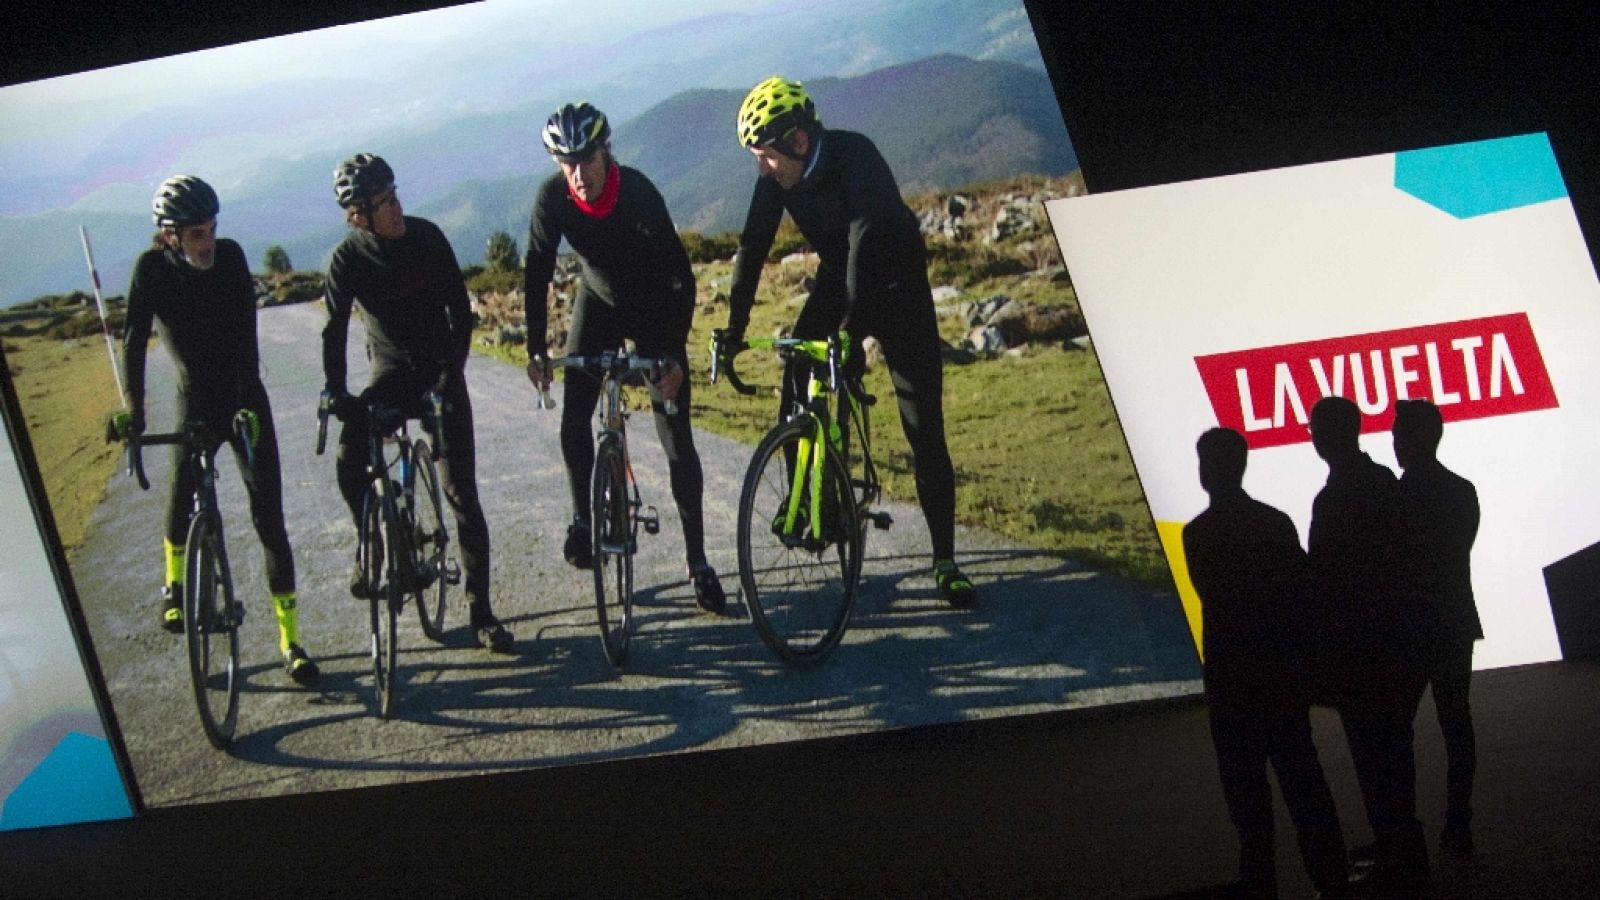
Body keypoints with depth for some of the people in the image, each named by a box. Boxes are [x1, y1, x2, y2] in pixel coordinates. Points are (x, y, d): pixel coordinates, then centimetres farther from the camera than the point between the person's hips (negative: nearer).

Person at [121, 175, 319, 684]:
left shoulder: (230, 258, -12)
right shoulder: (152, 269, -12)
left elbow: (245, 336, -16)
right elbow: (134, 343, -13)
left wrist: (247, 405, -26)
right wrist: (134, 412, -25)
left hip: (244, 399, -1)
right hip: (196, 401, 1)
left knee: (268, 515, -6)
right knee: (183, 491, -11)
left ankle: (290, 639, -4)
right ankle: (175, 586, 23)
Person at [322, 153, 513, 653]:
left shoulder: (427, 237, -10)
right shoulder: (348, 259, -12)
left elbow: (459, 306, -6)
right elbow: (335, 330, -15)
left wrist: (453, 370, -16)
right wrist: (336, 393, -26)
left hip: (440, 373, 0)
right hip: (390, 372, 0)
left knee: (461, 493, -7)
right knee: (350, 463, -25)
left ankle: (480, 612, -2)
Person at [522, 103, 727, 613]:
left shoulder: (639, 195, -31)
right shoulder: (553, 198, -22)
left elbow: (679, 274, -28)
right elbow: (537, 274, -14)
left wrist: (674, 355, -33)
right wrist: (536, 351, -19)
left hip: (654, 308, -3)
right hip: (599, 304, 3)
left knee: (677, 439, -7)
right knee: (573, 423, -9)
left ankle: (698, 561, -1)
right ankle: (583, 518, 16)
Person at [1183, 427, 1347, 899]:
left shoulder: (1199, 533, -11)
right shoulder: (1276, 521, 4)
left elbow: (1214, 599, -7)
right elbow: (1304, 590, 5)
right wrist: (1302, 656, 12)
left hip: (1234, 678, -5)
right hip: (1286, 675, 5)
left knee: (1247, 788, -1)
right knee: (1301, 774, 10)